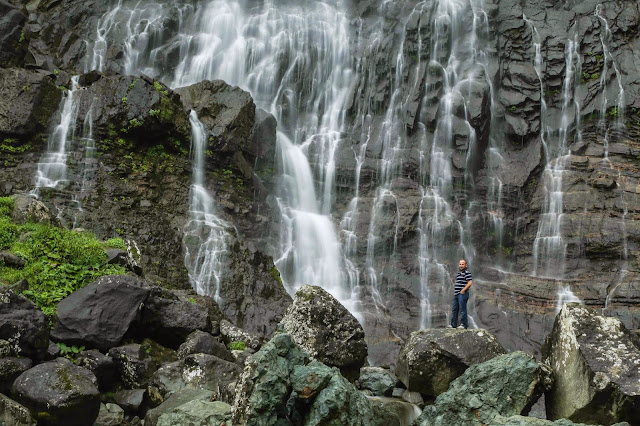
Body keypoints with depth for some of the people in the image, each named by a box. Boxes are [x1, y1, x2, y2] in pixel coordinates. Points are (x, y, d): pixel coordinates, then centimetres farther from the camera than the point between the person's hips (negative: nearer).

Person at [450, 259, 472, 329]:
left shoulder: (467, 273, -8)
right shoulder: (458, 273, 19)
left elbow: (470, 283, -17)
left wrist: (463, 290, -16)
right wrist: (454, 290, 15)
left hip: (462, 294, -9)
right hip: (456, 294, 9)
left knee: (462, 309, -7)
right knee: (454, 310, 11)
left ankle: (464, 325, -1)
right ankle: (453, 325, 16)